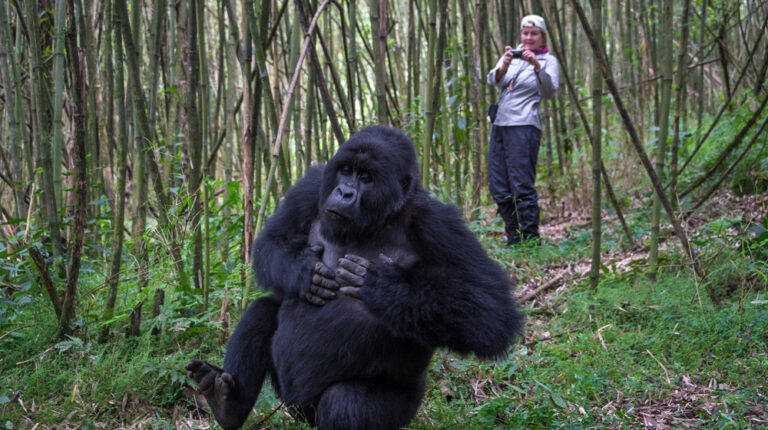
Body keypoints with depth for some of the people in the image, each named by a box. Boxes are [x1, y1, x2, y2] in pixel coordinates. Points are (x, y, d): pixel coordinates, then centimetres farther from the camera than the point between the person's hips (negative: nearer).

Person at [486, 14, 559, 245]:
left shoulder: (548, 60, 3)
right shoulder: (512, 54, 15)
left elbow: (550, 92, -14)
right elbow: (493, 80, -1)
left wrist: (537, 66, -27)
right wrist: (504, 64, -21)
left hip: (524, 126, -6)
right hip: (499, 124, 6)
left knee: (522, 186, -11)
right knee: (499, 188, 7)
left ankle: (530, 239, -6)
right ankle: (514, 237, 19)